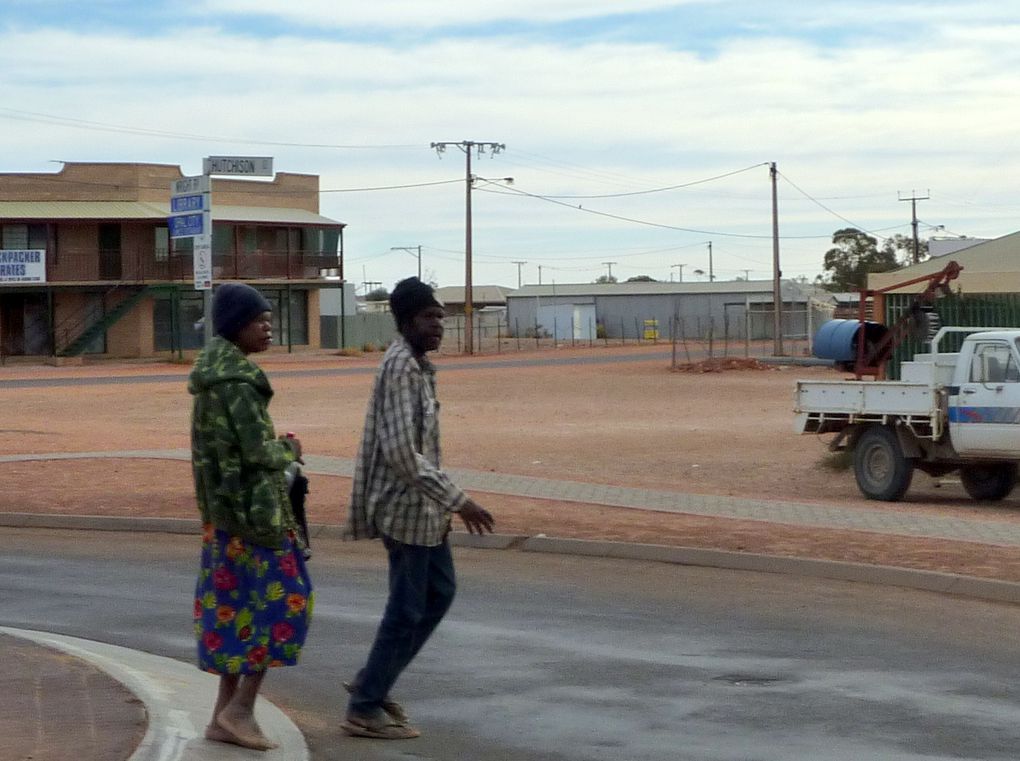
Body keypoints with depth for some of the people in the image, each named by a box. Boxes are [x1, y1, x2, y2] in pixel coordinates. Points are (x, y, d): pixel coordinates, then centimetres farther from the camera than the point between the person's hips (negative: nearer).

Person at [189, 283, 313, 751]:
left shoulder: (214, 371, 13)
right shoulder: (238, 380, -19)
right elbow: (259, 451, -22)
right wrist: (289, 451, -2)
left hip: (224, 505, 10)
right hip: (252, 504, -10)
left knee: (239, 604, 12)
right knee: (285, 600, -2)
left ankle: (224, 717, 14)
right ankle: (241, 708, -1)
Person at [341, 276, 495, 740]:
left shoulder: (417, 365, 11)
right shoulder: (400, 367, -20)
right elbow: (401, 452, -26)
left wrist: (444, 503, 22)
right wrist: (458, 501, -23)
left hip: (420, 506, 10)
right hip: (406, 506, -10)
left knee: (439, 591, 18)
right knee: (406, 608, -2)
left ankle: (372, 682, 24)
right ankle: (365, 708, 7)